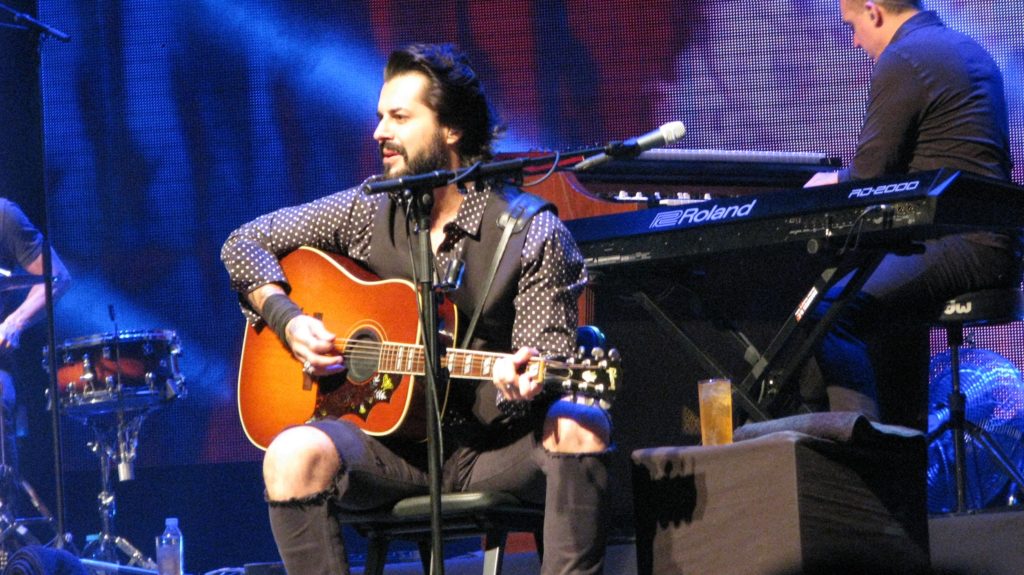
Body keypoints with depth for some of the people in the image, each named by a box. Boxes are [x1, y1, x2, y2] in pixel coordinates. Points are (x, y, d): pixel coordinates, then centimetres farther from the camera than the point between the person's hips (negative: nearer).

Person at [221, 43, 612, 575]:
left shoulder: (534, 235, -3)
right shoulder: (368, 212, 7)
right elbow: (245, 243, 16)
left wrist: (517, 384, -29)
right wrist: (288, 320, -2)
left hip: (493, 449, -2)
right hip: (391, 444, 2)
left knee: (580, 429, -33)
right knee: (293, 456, -29)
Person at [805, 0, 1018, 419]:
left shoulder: (901, 61, -11)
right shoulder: (968, 51, 20)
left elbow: (869, 176, -11)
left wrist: (831, 181, 12)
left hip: (959, 248, -11)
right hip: (999, 247, 11)